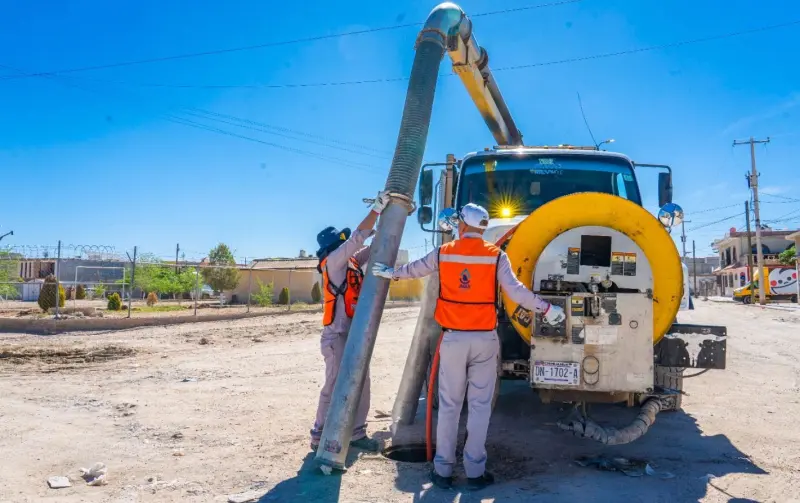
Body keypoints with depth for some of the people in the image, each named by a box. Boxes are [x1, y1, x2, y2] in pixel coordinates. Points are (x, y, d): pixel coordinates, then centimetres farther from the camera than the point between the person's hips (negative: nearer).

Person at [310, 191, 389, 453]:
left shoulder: (352, 262, 12)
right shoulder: (333, 262, -10)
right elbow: (358, 237, -19)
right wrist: (377, 209, -17)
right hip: (338, 336, -8)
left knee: (360, 385, 9)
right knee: (335, 387, -5)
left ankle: (356, 434, 18)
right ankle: (320, 437, 5)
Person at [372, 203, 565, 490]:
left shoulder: (443, 253, 2)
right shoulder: (496, 256, -4)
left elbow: (414, 269, 18)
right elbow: (516, 291, -12)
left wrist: (390, 273, 37)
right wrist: (546, 309, -1)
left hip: (453, 339, 1)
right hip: (485, 340, -1)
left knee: (448, 406, 9)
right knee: (480, 406, 6)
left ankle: (443, 470, 15)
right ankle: (475, 471, 11)